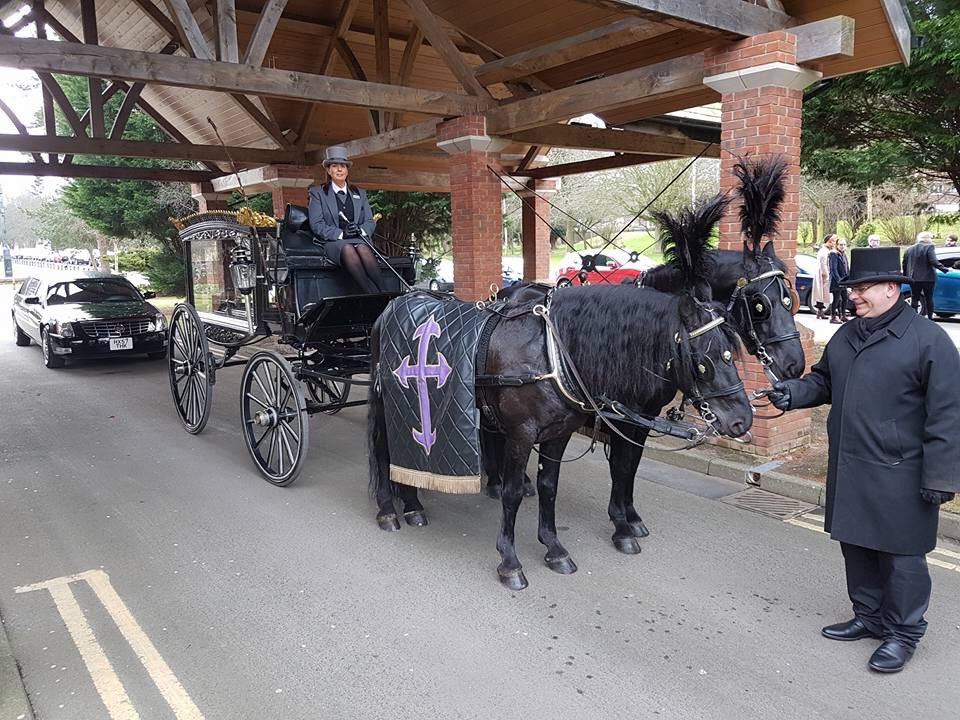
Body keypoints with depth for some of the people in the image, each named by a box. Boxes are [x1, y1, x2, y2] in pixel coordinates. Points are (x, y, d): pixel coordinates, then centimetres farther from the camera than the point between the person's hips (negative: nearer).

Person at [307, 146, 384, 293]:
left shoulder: (360, 193, 24)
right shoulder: (317, 192, 13)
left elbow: (370, 222, 17)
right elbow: (316, 224, 2)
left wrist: (360, 230, -8)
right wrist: (341, 234, -13)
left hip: (359, 240, 2)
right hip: (332, 242, -2)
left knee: (363, 248, -35)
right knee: (348, 249, -38)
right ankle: (373, 295, -49)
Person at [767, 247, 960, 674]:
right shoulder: (846, 336, 9)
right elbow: (823, 380, 22)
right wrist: (794, 392, 0)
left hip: (898, 476, -7)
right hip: (847, 470, 7)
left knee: (900, 555, 7)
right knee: (856, 546, 18)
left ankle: (904, 632, 25)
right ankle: (869, 616, 37)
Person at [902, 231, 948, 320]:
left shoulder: (909, 249, 6)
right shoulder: (929, 247, -10)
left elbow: (904, 265, 10)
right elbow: (933, 261, -20)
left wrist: (905, 276, 21)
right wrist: (945, 269, -15)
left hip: (914, 278, 4)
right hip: (927, 278, -4)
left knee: (914, 299, 8)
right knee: (929, 298, 8)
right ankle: (930, 317, 13)